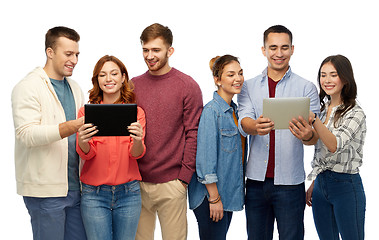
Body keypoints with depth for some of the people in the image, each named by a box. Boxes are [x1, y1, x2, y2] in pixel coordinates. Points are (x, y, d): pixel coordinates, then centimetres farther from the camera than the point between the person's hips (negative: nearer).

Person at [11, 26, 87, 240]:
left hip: (74, 186, 7)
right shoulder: (28, 87, -7)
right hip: (45, 190, -7)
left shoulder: (75, 88, 17)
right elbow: (26, 134, -20)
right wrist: (71, 127, -30)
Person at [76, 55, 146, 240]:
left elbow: (136, 154, -5)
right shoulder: (86, 112, 2)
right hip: (94, 194, -1)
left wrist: (137, 141, -28)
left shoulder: (136, 112, 4)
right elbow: (86, 154, -5)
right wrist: (83, 141, -28)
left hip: (128, 192, 1)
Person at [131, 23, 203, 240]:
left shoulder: (187, 86, -3)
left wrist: (184, 177, -10)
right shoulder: (134, 86, 8)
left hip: (171, 183, -3)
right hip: (137, 182, 4)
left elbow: (193, 134, -5)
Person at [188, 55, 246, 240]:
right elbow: (206, 158, -19)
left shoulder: (234, 110, 11)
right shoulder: (211, 111, -15)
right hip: (211, 193, -8)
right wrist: (214, 198, -19)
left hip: (229, 193, 8)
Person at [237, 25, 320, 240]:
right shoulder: (249, 87, 8)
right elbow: (243, 123, -7)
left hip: (290, 182, -2)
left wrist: (307, 134, -32)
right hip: (256, 180, 2)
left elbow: (314, 131, -7)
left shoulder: (306, 88, 2)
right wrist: (256, 127, -32)